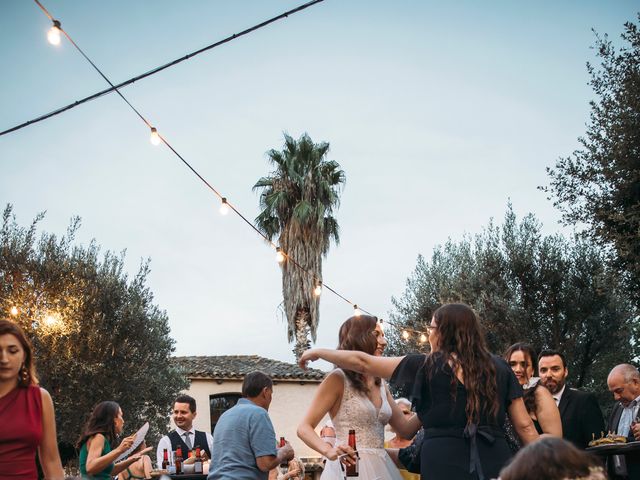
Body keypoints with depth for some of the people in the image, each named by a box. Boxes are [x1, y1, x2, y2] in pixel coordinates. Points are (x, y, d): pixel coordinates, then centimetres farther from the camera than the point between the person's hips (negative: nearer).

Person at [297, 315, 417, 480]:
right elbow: (304, 428, -12)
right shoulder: (338, 379, -8)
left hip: (380, 466, 7)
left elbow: (407, 429, 11)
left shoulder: (380, 384, 12)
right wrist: (329, 451, -29)